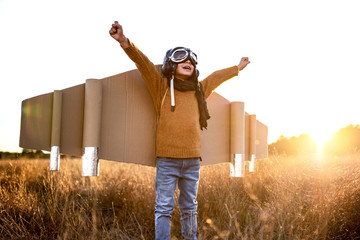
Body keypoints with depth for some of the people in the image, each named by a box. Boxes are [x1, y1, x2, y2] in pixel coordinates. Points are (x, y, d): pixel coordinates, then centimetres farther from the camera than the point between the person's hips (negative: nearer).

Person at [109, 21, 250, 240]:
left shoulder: (199, 89, 14)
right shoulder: (162, 86, 1)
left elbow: (217, 77, 30)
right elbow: (144, 63, -13)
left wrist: (237, 68, 46)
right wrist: (125, 42, -28)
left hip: (193, 160, 5)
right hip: (167, 159, -4)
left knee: (190, 208, 15)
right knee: (164, 208, 0)